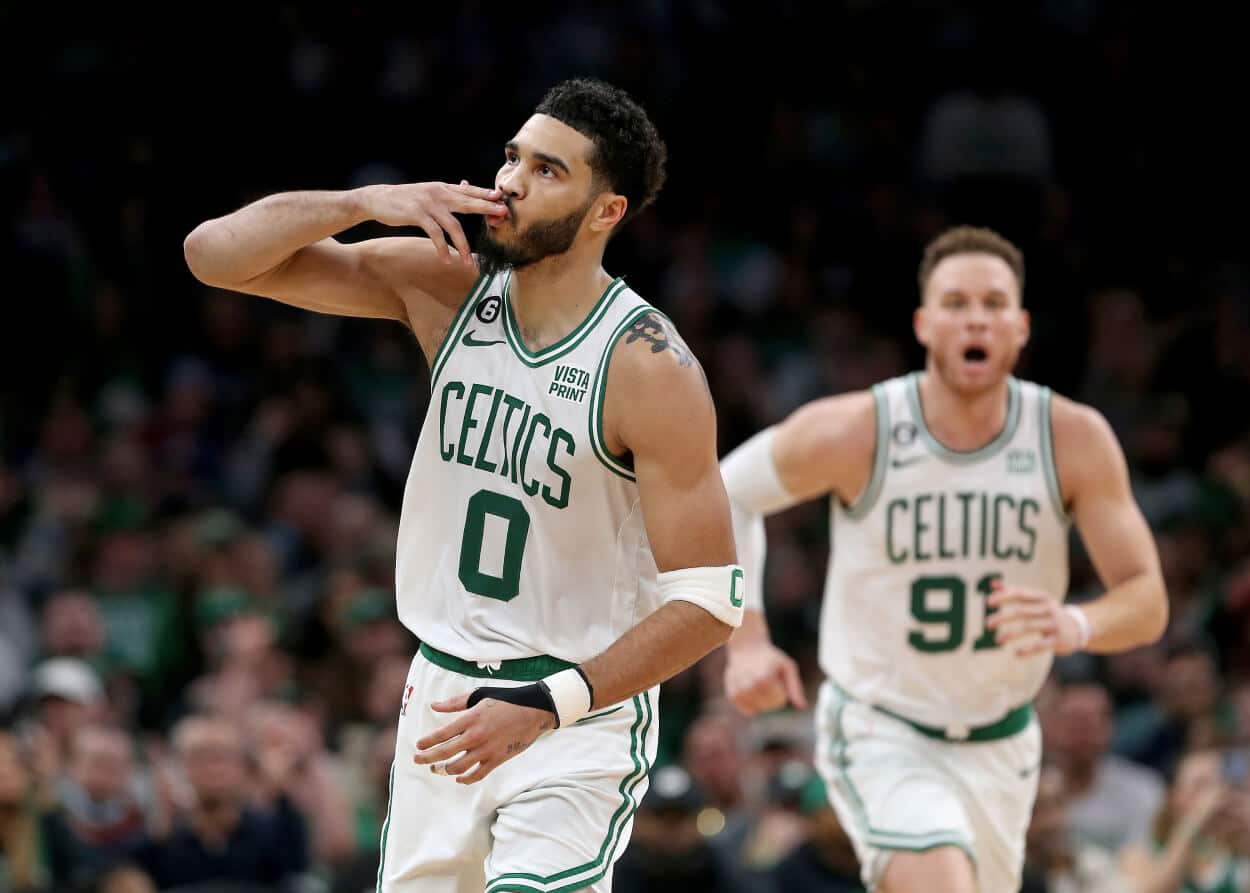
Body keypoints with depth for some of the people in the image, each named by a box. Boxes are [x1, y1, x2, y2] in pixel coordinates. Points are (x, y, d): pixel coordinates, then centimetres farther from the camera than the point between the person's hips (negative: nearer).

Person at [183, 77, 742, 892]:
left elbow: (709, 601, -18)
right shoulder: (444, 289, -3)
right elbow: (216, 253, -4)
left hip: (581, 716, -6)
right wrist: (367, 203, -20)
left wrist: (544, 708, -27)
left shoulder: (650, 369, -18)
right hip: (444, 695, 6)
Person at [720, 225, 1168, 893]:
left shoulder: (1075, 440, -13)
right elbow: (726, 493, -1)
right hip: (878, 734, -4)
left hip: (1000, 748, 4)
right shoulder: (853, 433, -18)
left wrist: (1074, 626, -37)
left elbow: (1147, 603, -14)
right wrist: (745, 639, -12)